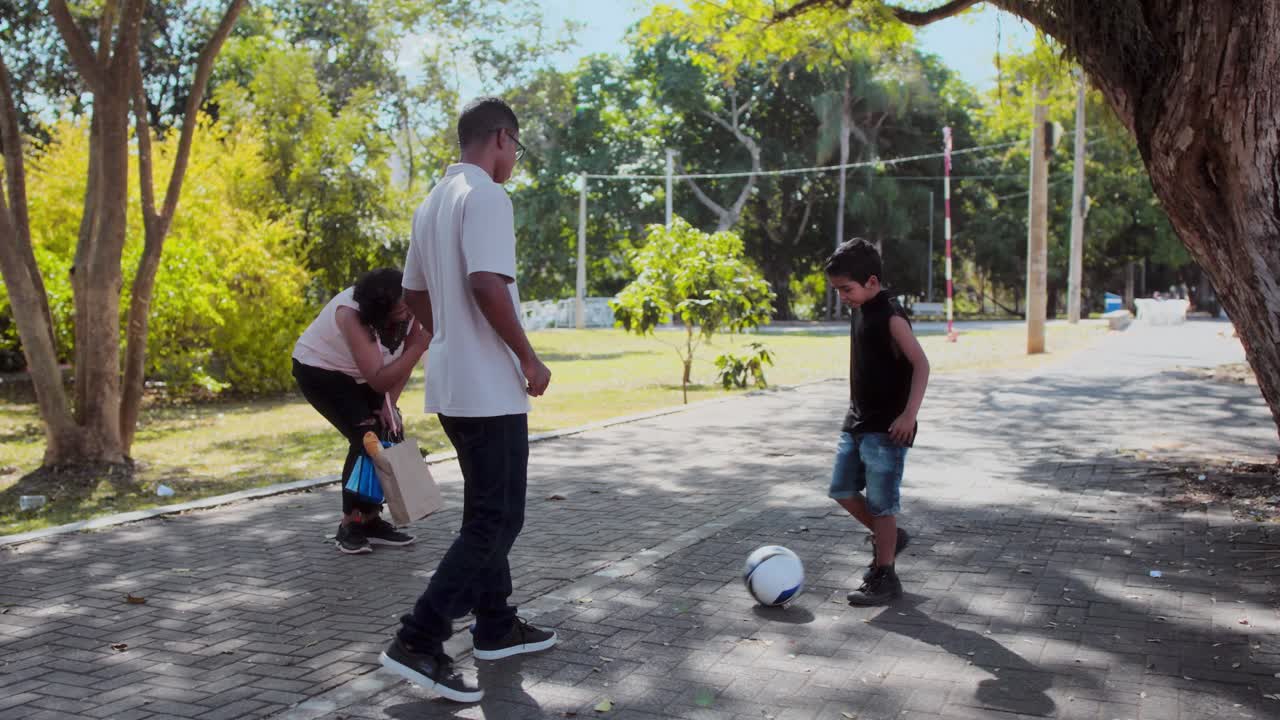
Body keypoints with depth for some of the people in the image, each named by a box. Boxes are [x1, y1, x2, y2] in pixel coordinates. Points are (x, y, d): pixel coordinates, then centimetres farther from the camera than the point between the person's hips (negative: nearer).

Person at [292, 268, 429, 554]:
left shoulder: (410, 308, -22)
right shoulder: (351, 314, -39)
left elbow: (404, 359, -5)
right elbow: (378, 380, -41)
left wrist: (389, 404, -14)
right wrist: (421, 344, -48)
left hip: (358, 374, 6)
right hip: (319, 370, -6)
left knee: (389, 434, -6)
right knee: (365, 437, -19)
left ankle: (371, 520, 6)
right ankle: (350, 526, -9)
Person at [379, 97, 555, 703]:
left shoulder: (433, 201, 15)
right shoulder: (485, 197, -14)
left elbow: (415, 293, 19)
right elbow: (487, 284, -25)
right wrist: (528, 358, -16)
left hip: (451, 384, 10)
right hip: (489, 388, -10)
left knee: (486, 511, 18)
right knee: (496, 520, -5)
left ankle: (496, 628, 26)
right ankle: (417, 641, -7)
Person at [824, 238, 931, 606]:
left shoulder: (890, 316, -16)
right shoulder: (858, 311, 10)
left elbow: (921, 364, -21)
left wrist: (909, 414, -27)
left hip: (887, 428, -9)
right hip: (857, 422, 9)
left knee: (881, 502, -4)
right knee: (842, 490, 12)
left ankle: (884, 577, 6)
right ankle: (889, 537, 31)